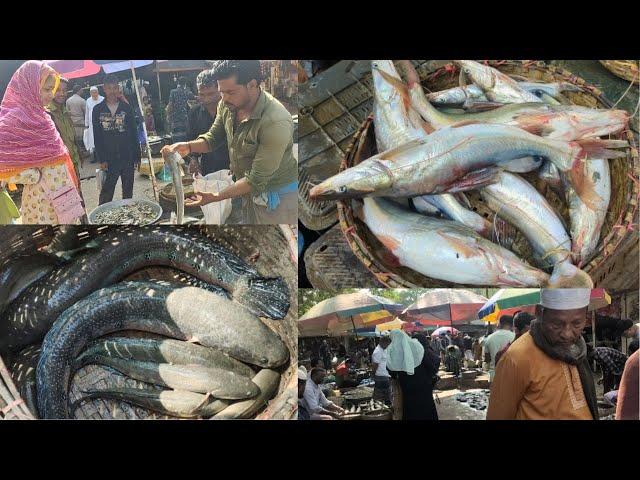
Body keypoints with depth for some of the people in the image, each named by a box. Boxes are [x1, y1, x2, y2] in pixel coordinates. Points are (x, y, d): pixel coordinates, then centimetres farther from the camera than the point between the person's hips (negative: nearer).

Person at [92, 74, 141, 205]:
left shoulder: (126, 108, 4)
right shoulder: (98, 110, 2)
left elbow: (134, 134, 5)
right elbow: (97, 137, 0)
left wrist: (137, 156, 1)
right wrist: (101, 159, -7)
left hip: (128, 157, 1)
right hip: (109, 159, -1)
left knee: (128, 190, 10)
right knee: (107, 191, -2)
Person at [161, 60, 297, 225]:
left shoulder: (276, 122, -32)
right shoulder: (228, 105, -10)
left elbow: (256, 180, -27)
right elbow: (213, 137, 7)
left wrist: (215, 197, -24)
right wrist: (188, 147, -14)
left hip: (277, 197, -6)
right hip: (248, 192, 7)